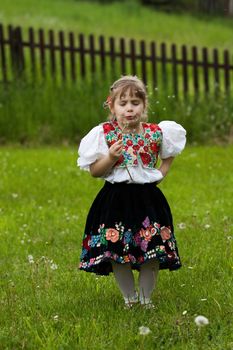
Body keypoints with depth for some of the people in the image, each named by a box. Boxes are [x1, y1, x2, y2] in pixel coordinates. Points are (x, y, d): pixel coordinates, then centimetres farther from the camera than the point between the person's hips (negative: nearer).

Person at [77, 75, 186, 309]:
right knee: (116, 252, -1)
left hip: (148, 197, 1)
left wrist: (161, 173, 6)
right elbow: (94, 171, -4)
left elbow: (169, 154, 22)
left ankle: (146, 297, 19)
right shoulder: (103, 134, -5)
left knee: (152, 253, 1)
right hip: (115, 199, -1)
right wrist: (111, 157, -20)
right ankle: (129, 297, 17)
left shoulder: (156, 133, 0)